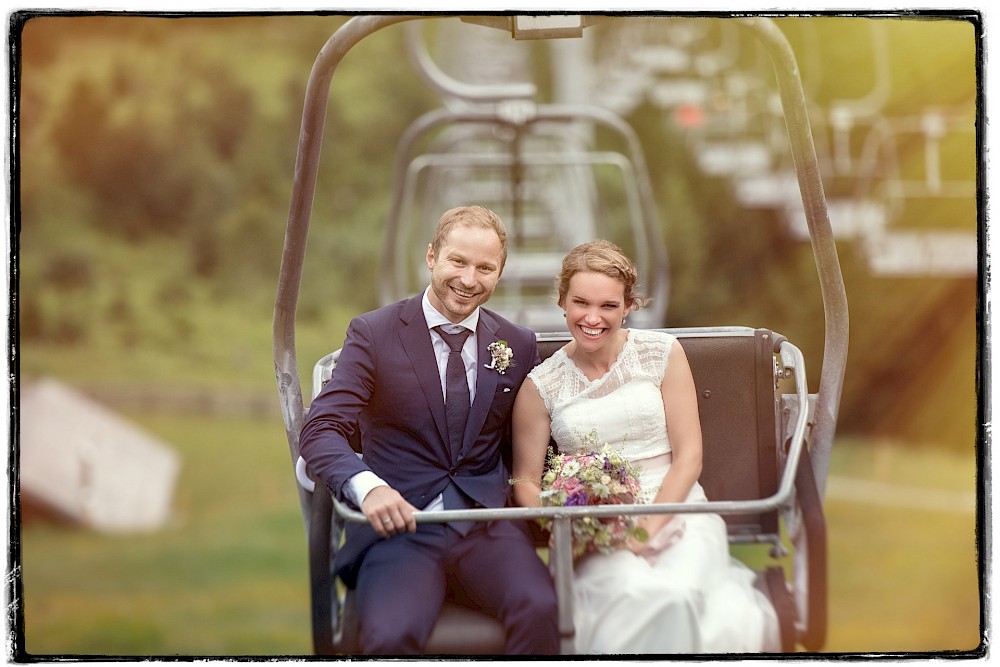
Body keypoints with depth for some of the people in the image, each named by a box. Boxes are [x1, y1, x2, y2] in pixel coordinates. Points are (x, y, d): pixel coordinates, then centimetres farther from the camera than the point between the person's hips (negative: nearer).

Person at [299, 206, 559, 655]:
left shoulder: (518, 345, 12)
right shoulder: (373, 333, 2)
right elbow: (321, 430, -7)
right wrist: (368, 487, -27)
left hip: (487, 523, 3)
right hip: (400, 528, -2)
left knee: (540, 609, -30)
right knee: (390, 634, -33)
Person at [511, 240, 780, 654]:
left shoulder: (663, 353, 5)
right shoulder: (541, 385, 5)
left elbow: (688, 455, 2)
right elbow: (526, 480, 8)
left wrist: (649, 526, -11)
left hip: (673, 509, 0)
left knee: (679, 592, -35)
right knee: (637, 596, -34)